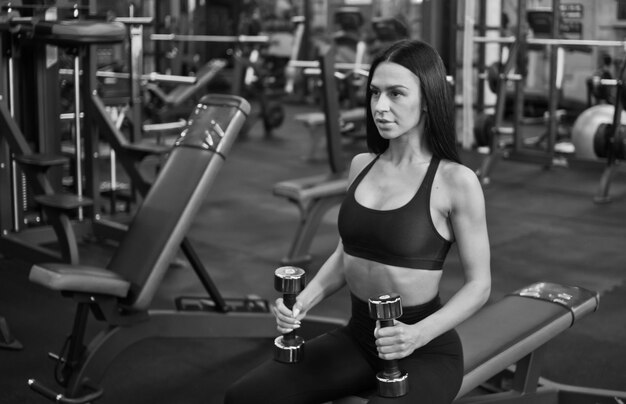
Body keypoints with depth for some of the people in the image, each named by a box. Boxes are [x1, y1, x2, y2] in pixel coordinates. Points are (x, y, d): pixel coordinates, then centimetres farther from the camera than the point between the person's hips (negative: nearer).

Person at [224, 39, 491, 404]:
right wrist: (304, 302, -2)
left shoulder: (455, 181, -13)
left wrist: (418, 334, -23)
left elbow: (479, 285, -8)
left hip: (426, 352, -5)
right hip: (357, 338, 5)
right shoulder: (362, 166, 4)